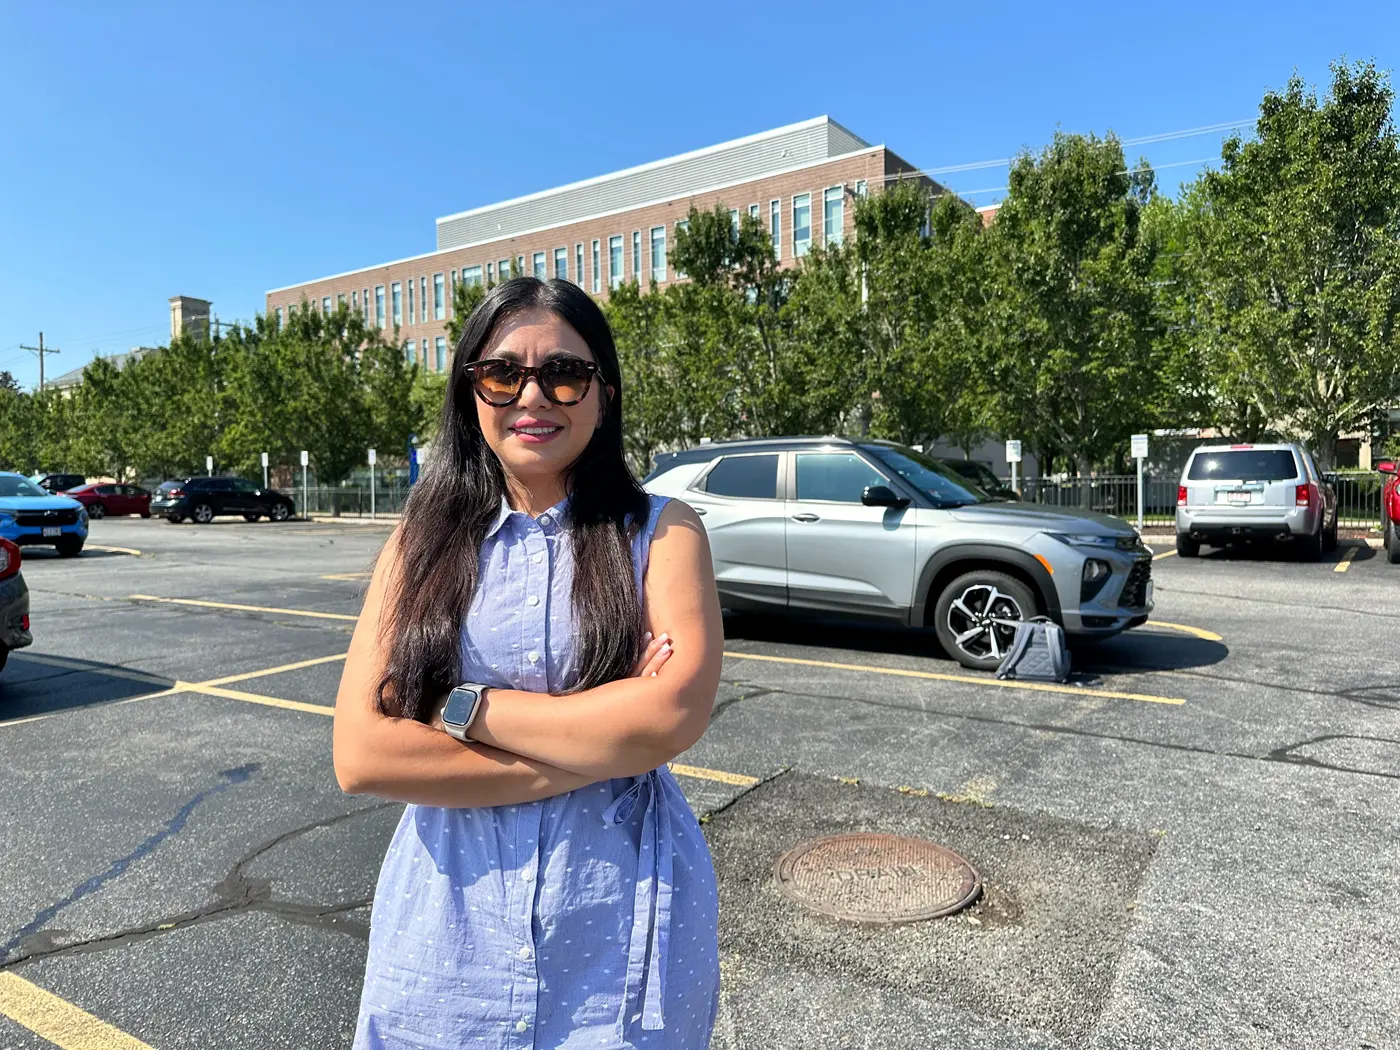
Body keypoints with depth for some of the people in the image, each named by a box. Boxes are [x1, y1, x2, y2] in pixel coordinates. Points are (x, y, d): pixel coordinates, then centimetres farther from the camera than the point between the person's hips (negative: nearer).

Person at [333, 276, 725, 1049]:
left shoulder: (662, 533, -5)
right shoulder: (421, 542, -1)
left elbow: (672, 716, -19)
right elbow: (360, 755, -10)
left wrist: (464, 707, -14)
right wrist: (599, 744, -16)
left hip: (623, 939, -1)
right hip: (447, 928, 2)